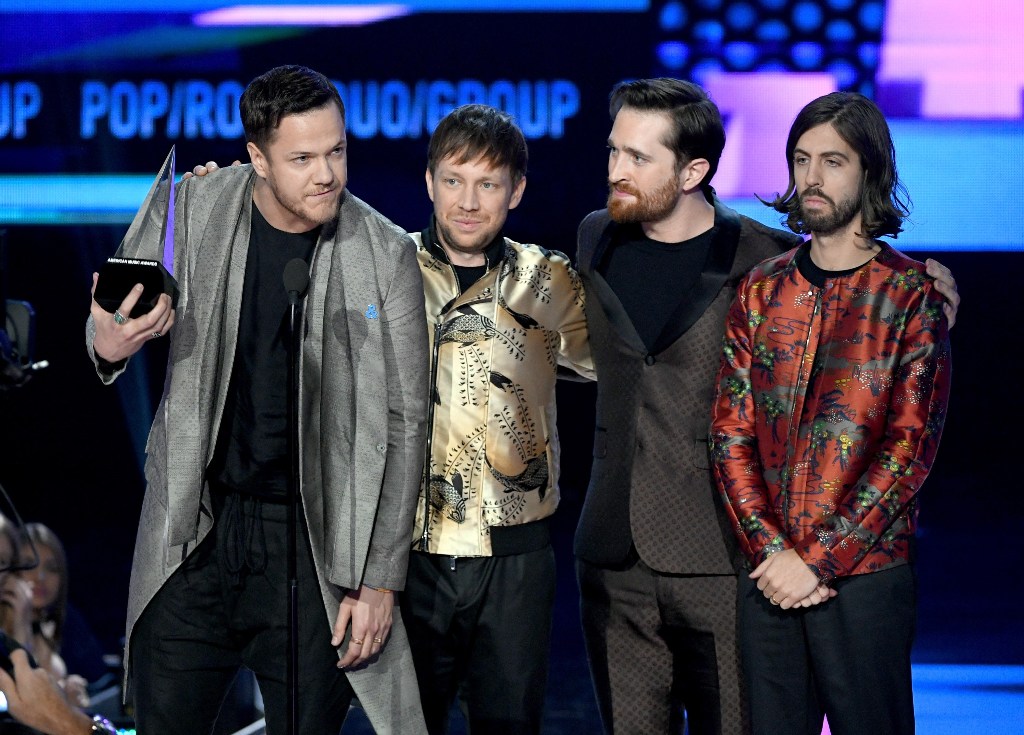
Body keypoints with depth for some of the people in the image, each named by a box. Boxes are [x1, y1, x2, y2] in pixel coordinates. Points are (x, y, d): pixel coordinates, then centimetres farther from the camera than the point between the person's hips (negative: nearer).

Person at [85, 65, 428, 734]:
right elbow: (118, 320, 10)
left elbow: (403, 422, -2)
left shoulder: (386, 256, -6)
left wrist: (381, 579, -4)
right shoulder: (190, 214, -3)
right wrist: (109, 345, -17)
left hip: (315, 538, -1)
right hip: (193, 529, 1)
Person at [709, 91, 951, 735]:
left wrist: (816, 561, -13)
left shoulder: (912, 293, -3)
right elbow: (730, 433, 5)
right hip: (769, 578, 4)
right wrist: (772, 549, -9)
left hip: (864, 576, -3)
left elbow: (911, 447, -9)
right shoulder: (762, 290, 9)